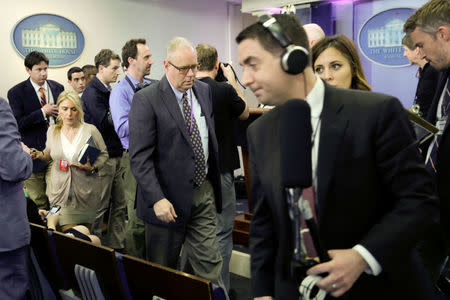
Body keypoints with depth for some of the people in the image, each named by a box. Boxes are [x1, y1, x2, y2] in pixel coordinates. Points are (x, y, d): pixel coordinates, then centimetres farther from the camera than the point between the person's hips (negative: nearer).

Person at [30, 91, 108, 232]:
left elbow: (104, 154, 2)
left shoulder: (91, 130, -4)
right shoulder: (52, 131, 6)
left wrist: (92, 168, -16)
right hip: (61, 192, 1)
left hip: (86, 193, -1)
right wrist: (39, 154, -1)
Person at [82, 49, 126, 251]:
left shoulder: (108, 91, 14)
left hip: (115, 156, 8)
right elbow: (104, 123, -20)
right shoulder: (92, 92, -12)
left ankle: (117, 246, 22)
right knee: (99, 207, 0)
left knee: (119, 205, 12)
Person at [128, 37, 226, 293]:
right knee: (163, 270, 13)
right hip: (169, 197, -4)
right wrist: (157, 199, -22)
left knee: (210, 264, 7)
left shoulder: (204, 91, 7)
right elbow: (140, 156, -16)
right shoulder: (146, 100, -12)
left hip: (204, 191, 4)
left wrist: (214, 181, 13)